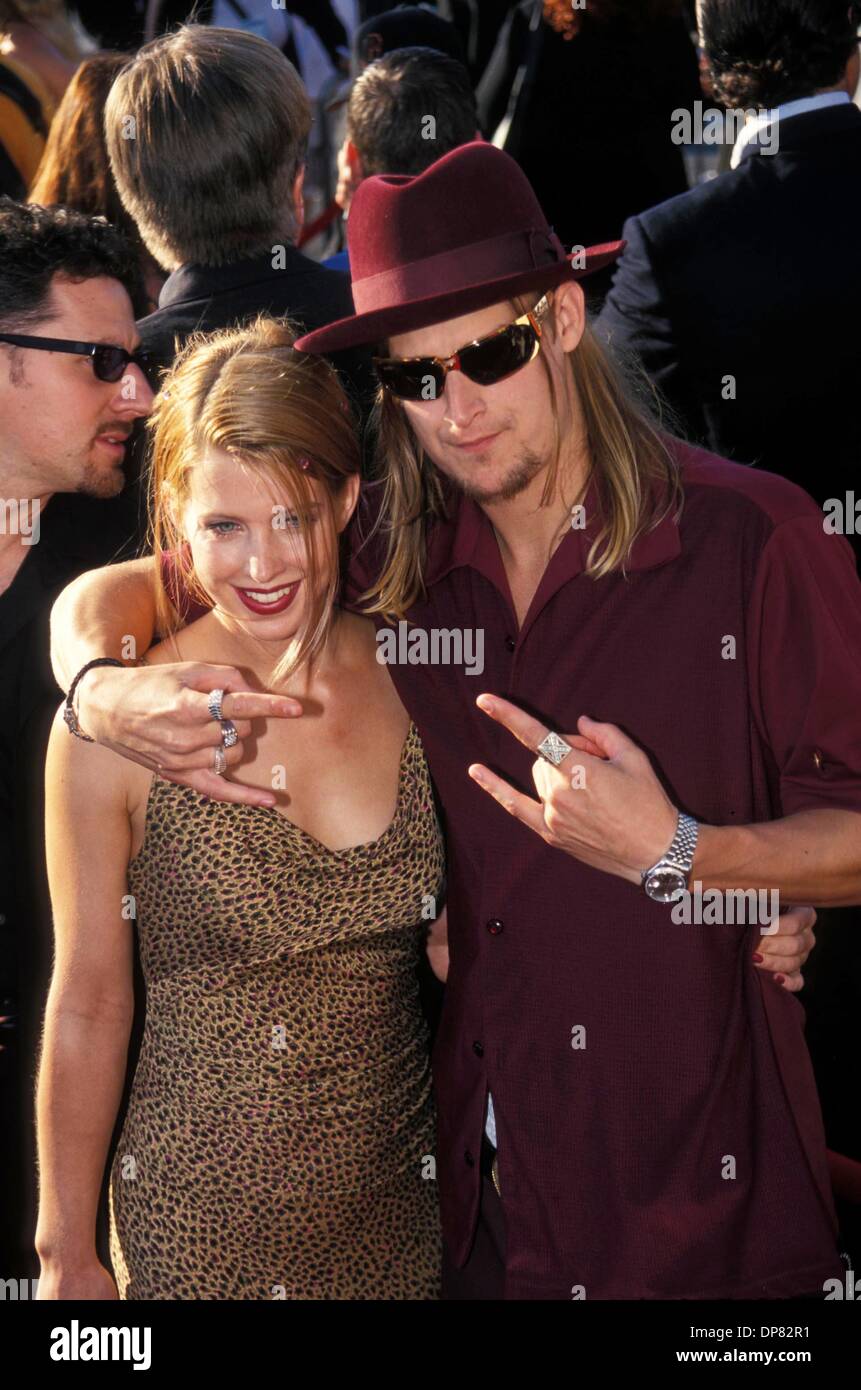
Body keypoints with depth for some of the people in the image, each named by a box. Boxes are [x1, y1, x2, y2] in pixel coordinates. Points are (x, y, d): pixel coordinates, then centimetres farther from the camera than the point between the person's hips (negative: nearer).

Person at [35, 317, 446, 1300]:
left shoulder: (411, 679, -4)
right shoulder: (114, 729, -14)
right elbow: (87, 1006, -6)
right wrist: (68, 1253, -2)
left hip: (402, 1206, 3)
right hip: (201, 1218, -3)